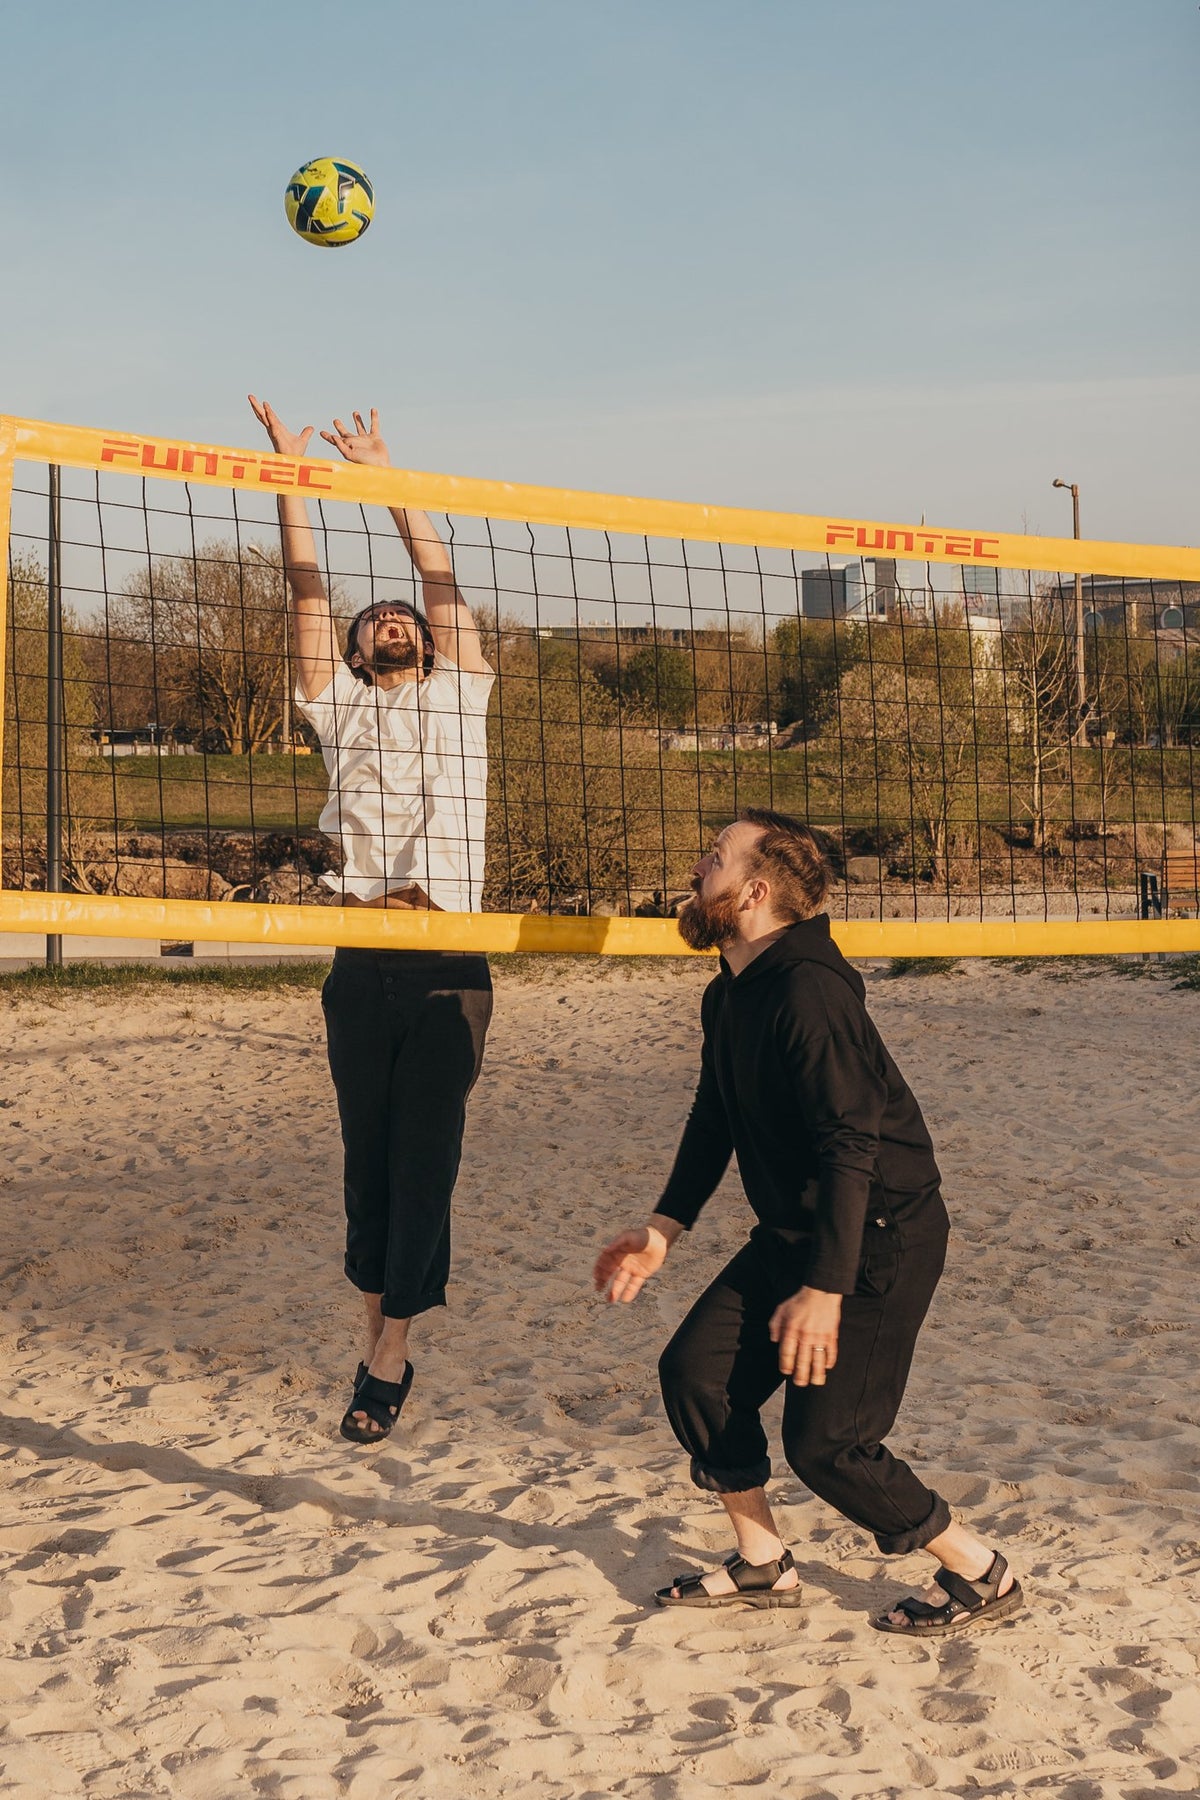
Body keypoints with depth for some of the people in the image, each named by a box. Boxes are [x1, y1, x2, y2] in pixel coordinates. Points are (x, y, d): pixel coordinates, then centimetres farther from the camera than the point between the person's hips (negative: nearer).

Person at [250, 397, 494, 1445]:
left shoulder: (462, 695, 14)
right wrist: (289, 475, 7)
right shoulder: (340, 706, 15)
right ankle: (383, 1337, 17)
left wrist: (384, 473, 14)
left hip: (450, 966, -1)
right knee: (369, 1158, 6)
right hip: (362, 962, 1)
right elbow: (307, 587, 11)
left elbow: (441, 578, 12)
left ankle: (390, 1355, 3)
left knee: (425, 1160, -2)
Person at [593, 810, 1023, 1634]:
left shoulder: (809, 991, -25)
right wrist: (664, 1229, 13)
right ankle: (764, 1564, 19)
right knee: (696, 1370, 3)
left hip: (880, 1238, -9)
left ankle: (982, 1574, 11)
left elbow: (851, 1145, -29)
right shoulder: (730, 995, 6)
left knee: (827, 1442, -9)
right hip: (793, 1232, 9)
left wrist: (824, 1289, -30)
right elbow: (716, 1119, 18)